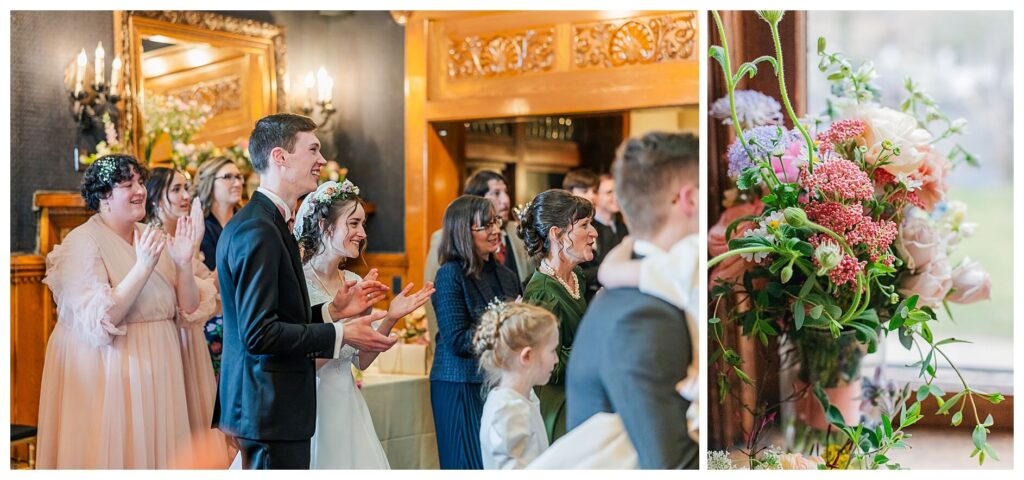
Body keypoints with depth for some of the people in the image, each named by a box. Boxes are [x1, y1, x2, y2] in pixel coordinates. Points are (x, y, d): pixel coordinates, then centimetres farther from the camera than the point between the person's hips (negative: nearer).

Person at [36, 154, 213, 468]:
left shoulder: (152, 239, 7)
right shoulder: (82, 243, -10)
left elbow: (188, 308, 5)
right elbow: (100, 321, -20)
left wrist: (184, 264, -11)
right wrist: (143, 267, -24)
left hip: (156, 373, 6)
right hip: (107, 376, -6)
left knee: (156, 452, 11)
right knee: (113, 451, 2)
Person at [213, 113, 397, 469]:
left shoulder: (262, 222, 14)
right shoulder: (258, 231, -18)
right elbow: (258, 332, -23)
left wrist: (332, 311, 7)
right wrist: (341, 334, -18)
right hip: (271, 411, -10)